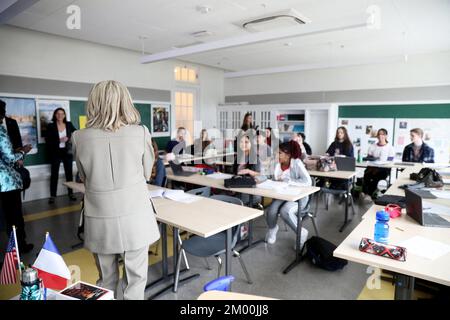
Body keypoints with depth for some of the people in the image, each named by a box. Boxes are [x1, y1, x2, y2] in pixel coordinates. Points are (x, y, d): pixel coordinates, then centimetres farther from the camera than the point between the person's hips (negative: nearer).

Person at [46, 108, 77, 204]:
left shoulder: (69, 125, 4)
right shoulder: (51, 126, -2)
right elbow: (48, 140, -7)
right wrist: (59, 140, -18)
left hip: (67, 152, 2)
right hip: (56, 153, -2)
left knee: (69, 173, 7)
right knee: (54, 174, 3)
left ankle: (71, 193, 17)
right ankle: (52, 196, 9)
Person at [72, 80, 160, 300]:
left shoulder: (80, 137, -7)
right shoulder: (141, 133, -11)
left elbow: (85, 178, 8)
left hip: (100, 221, 2)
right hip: (134, 219, -1)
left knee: (106, 281, 21)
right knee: (135, 279, 15)